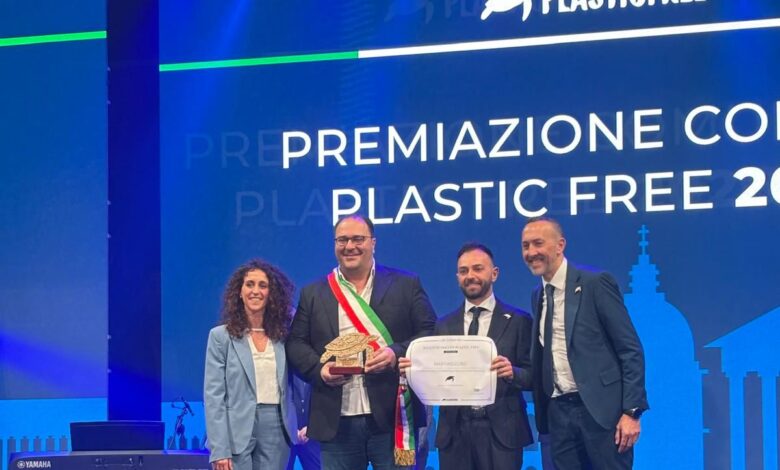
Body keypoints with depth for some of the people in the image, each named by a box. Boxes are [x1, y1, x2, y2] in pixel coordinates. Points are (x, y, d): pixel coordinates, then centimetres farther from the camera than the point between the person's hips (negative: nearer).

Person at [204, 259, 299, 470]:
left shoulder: (283, 336, 10)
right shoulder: (221, 336, 0)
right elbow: (213, 396, -5)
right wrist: (219, 450, -12)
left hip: (277, 431, 3)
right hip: (238, 432, -3)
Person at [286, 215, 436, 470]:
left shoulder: (406, 285, 7)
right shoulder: (313, 294, 13)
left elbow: (430, 334, 2)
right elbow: (296, 343, 9)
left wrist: (397, 353, -15)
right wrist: (319, 369, -10)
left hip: (392, 418, -2)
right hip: (337, 422, 2)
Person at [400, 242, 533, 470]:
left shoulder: (518, 321, 4)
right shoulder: (444, 325, 12)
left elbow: (534, 375, 1)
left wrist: (513, 373, -19)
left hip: (500, 430, -2)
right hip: (454, 432, 2)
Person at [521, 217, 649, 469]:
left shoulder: (595, 284, -6)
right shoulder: (538, 296, 14)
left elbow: (630, 349, -9)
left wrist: (631, 411, -14)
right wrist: (541, 409, 10)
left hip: (601, 408, -6)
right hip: (558, 412, 6)